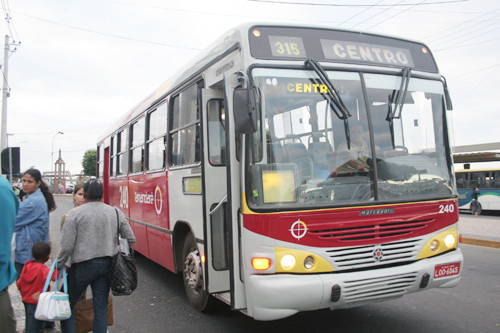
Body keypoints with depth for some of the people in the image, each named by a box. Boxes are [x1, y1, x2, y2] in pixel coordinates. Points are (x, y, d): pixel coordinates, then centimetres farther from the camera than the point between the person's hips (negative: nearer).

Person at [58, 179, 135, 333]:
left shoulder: (75, 213, -7)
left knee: (67, 305, 14)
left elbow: (67, 246, -11)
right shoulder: (115, 212, 4)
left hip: (83, 265, -3)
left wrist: (59, 265, 3)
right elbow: (131, 239, 6)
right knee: (101, 307, 10)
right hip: (106, 264, 4)